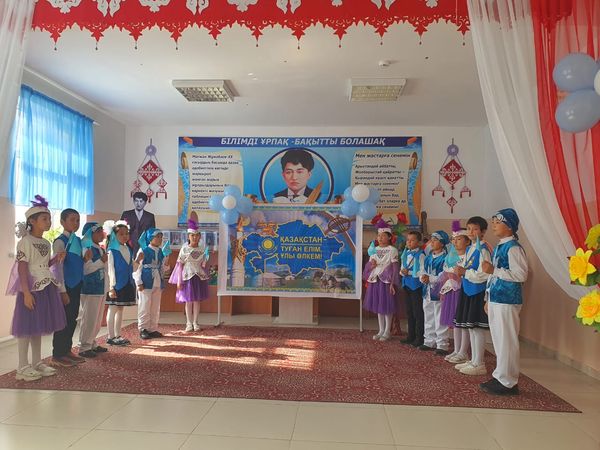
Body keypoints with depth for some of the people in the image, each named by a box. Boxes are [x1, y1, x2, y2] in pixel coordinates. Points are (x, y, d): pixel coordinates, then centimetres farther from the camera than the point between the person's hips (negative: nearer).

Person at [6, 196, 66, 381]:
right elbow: (22, 268, -16)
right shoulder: (25, 241, -11)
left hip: (46, 288, 8)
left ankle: (37, 363, 23)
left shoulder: (46, 243, 13)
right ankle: (23, 367, 8)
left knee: (38, 326, 14)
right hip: (31, 288, -8)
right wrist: (26, 292, -21)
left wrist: (57, 259, 2)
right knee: (26, 327, -2)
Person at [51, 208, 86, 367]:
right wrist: (62, 291, -17)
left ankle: (67, 350, 23)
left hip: (77, 284, 8)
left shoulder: (78, 240, 11)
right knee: (63, 319, -1)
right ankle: (57, 355, 10)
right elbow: (58, 267, -15)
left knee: (72, 319, 12)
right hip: (66, 285, -8)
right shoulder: (60, 241, -12)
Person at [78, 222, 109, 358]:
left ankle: (92, 344, 25)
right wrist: (102, 261, -22)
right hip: (90, 289, -9)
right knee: (89, 319, -3)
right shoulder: (87, 249, -12)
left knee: (97, 319, 15)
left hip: (101, 288, 9)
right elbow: (86, 270, -20)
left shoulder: (101, 249, 13)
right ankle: (84, 347, 6)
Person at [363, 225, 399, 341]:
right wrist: (372, 264, -10)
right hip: (375, 281, 6)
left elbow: (395, 268, -10)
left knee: (387, 307, 1)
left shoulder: (392, 250, -7)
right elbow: (369, 265, 14)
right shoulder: (375, 250, 10)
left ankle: (387, 332, 13)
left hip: (386, 281, -6)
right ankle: (381, 331, 24)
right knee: (378, 306, 12)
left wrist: (392, 283, -15)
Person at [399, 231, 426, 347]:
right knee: (409, 311, 15)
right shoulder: (405, 253, 10)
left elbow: (422, 272, -18)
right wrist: (402, 271, -4)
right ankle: (411, 336, 26)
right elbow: (402, 268, 17)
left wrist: (409, 272, -16)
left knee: (418, 312, -1)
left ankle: (420, 337, 9)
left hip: (416, 285, -8)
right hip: (407, 284, 8)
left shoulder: (420, 254, -12)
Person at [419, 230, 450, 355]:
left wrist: (430, 278, -24)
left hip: (439, 293, -8)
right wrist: (423, 277, -9)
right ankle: (429, 342, 28)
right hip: (427, 292, 8)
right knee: (429, 319, 16)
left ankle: (442, 345, 7)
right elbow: (424, 272, 12)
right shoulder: (428, 258, 12)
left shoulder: (445, 258, -11)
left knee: (440, 321, -2)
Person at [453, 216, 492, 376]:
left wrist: (465, 272, -15)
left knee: (478, 328, -2)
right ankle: (473, 361, 26)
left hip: (478, 292, -9)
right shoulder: (469, 249, 14)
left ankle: (479, 364, 8)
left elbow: (484, 274, -20)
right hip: (468, 290, 9)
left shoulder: (483, 249, -12)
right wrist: (461, 271, 1)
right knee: (471, 328, 15)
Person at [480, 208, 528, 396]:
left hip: (507, 301, -9)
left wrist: (494, 270, -20)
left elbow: (521, 275, -20)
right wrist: (488, 298, 19)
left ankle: (507, 382, 7)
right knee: (498, 340, 15)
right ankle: (500, 377, 26)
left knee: (506, 341, -3)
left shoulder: (513, 247, -12)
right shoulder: (499, 247, 15)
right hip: (495, 299, 9)